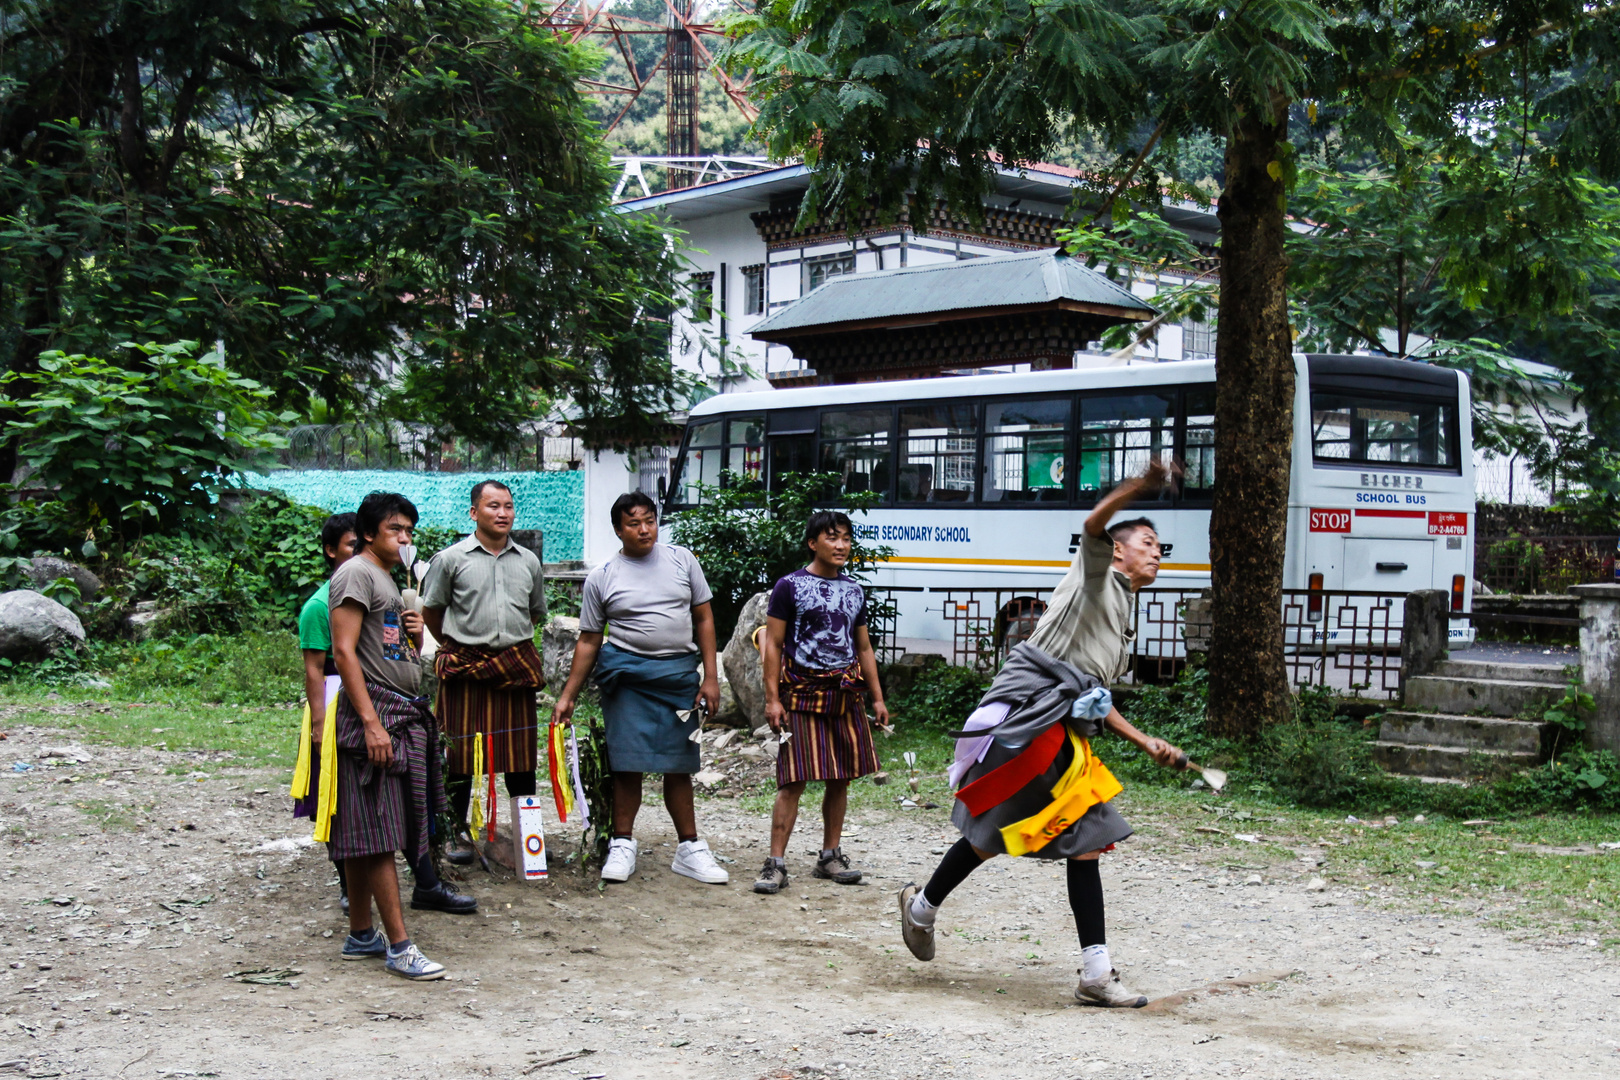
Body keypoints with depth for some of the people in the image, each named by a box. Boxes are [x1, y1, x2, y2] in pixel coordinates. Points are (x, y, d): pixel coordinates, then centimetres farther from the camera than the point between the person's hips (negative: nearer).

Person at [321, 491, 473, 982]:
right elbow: (344, 650, -15)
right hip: (374, 711, -9)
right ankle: (399, 946, -9)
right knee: (377, 832, -8)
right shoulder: (357, 573, -6)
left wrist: (416, 634, 5)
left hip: (404, 715, 10)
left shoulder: (391, 580, 23)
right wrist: (371, 722, -21)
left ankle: (361, 936, 18)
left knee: (365, 833, 12)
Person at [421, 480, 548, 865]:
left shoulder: (529, 562, 11)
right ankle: (458, 832, 12)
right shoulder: (451, 559, 0)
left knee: (521, 752, 5)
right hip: (465, 670, -3)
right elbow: (430, 612, 10)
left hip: (515, 667, 3)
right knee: (460, 751, 0)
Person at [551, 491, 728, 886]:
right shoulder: (601, 577, 4)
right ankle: (622, 845, 10)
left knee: (679, 766, 7)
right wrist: (568, 695, 5)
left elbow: (704, 619, 9)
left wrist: (711, 678, 2)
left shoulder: (682, 560, 7)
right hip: (626, 674, -1)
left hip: (679, 675, 1)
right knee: (628, 763, -3)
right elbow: (589, 641, 8)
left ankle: (689, 848, 15)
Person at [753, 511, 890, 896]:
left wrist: (877, 698, 15)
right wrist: (772, 698, -10)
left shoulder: (854, 591, 14)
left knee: (840, 779, 7)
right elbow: (773, 645, -3)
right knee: (794, 780, -9)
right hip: (803, 694, -5)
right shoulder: (790, 586, -1)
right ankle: (776, 863, -7)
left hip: (846, 695, 5)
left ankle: (830, 857, 19)